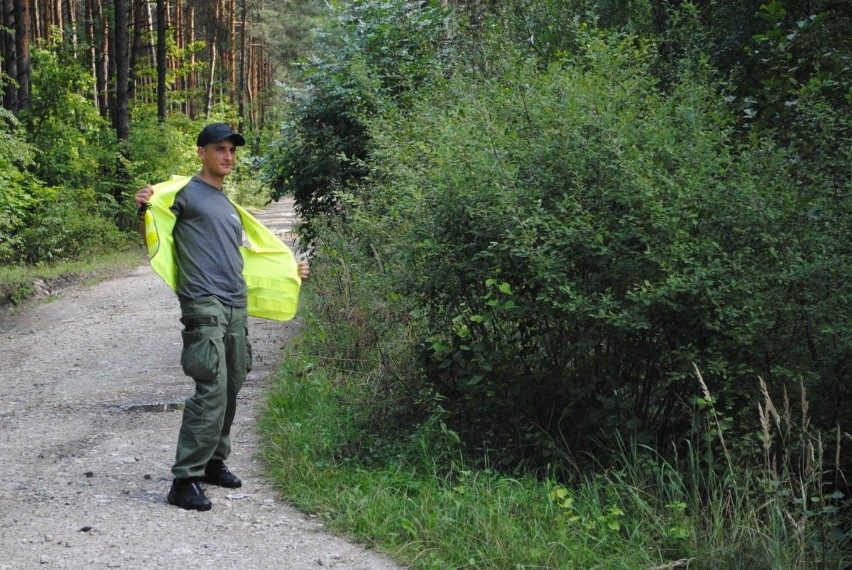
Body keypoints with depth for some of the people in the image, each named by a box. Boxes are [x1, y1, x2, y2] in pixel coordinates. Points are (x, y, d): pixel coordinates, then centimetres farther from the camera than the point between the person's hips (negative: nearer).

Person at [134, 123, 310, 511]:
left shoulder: (227, 204, 23)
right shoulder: (186, 193, -1)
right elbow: (152, 239, -3)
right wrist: (143, 210, -23)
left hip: (236, 307, 9)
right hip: (204, 306, -8)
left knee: (230, 392, 11)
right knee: (212, 392, -16)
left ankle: (214, 463, 24)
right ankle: (184, 480, -13)